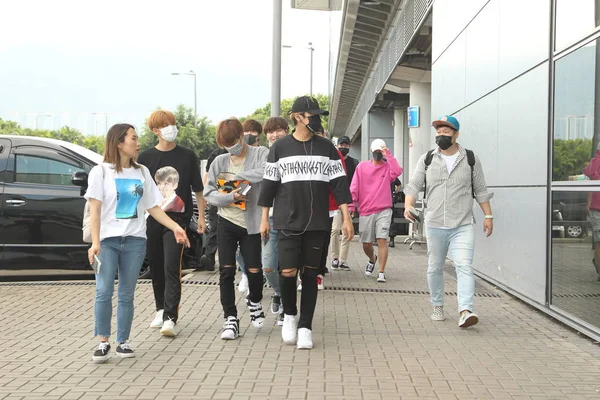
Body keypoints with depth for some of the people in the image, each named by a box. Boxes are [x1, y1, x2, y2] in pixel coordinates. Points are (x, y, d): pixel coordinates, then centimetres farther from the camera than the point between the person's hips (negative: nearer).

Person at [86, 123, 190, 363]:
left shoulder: (142, 173, 12)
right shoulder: (101, 172, 0)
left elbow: (153, 207, 14)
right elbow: (95, 211, -4)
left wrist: (175, 227, 3)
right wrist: (95, 243, -14)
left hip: (135, 241, 3)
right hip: (108, 240, -3)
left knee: (126, 295, 5)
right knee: (104, 292, -10)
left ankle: (123, 342, 10)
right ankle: (103, 343, -2)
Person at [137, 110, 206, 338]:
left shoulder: (187, 156, 3)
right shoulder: (146, 158, 5)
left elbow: (198, 189, 7)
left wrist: (201, 216, 3)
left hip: (178, 218, -2)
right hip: (152, 219, 3)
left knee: (172, 268, -12)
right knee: (156, 267, 12)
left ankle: (170, 319, -14)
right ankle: (161, 309, 30)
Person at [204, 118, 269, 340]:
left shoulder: (260, 154, -4)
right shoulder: (220, 162, 6)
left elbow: (268, 172, -26)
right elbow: (208, 192, 4)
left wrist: (239, 176, -17)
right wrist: (229, 197, -14)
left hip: (251, 224, -2)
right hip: (227, 223, 3)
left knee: (254, 270, 4)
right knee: (226, 271, -1)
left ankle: (254, 302, 35)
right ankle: (231, 319, 8)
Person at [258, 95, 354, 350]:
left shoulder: (326, 148, 7)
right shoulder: (280, 148, 4)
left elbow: (339, 183, 5)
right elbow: (269, 184, 6)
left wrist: (346, 218, -1)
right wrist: (264, 219, 4)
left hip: (317, 223, 2)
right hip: (288, 222, -1)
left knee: (310, 274, 3)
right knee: (287, 271, -9)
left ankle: (305, 327, 12)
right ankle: (289, 315, 17)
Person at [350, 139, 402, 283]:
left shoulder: (388, 167, 5)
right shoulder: (362, 166, 7)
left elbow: (397, 171, -19)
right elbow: (354, 188, 3)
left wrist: (388, 155, -14)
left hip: (383, 211, -2)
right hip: (365, 212, 2)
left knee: (382, 240, -13)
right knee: (366, 244, 8)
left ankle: (381, 273, -10)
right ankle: (372, 260, 41)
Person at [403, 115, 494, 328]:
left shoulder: (471, 159, 5)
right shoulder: (427, 159, 6)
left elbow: (480, 190, 10)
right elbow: (414, 186, 2)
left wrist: (488, 215, 6)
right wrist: (408, 206, -16)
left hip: (463, 225, -2)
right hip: (434, 225, 2)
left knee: (464, 266, -15)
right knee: (435, 268, 11)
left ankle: (465, 311, -22)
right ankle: (437, 306, 26)